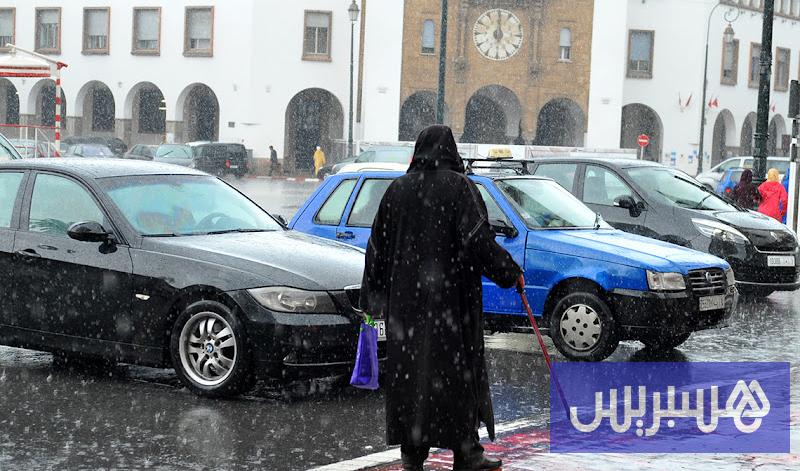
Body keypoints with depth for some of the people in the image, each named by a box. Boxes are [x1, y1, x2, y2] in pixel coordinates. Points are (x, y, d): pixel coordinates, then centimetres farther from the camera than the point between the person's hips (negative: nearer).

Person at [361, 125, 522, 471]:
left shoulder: (398, 189, 7)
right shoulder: (459, 186, -6)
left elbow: (378, 245, 9)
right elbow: (478, 238, -14)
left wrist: (373, 294, 16)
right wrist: (510, 273, -5)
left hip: (405, 296, 4)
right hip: (450, 296, -4)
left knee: (409, 368, 8)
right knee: (455, 366, 1)